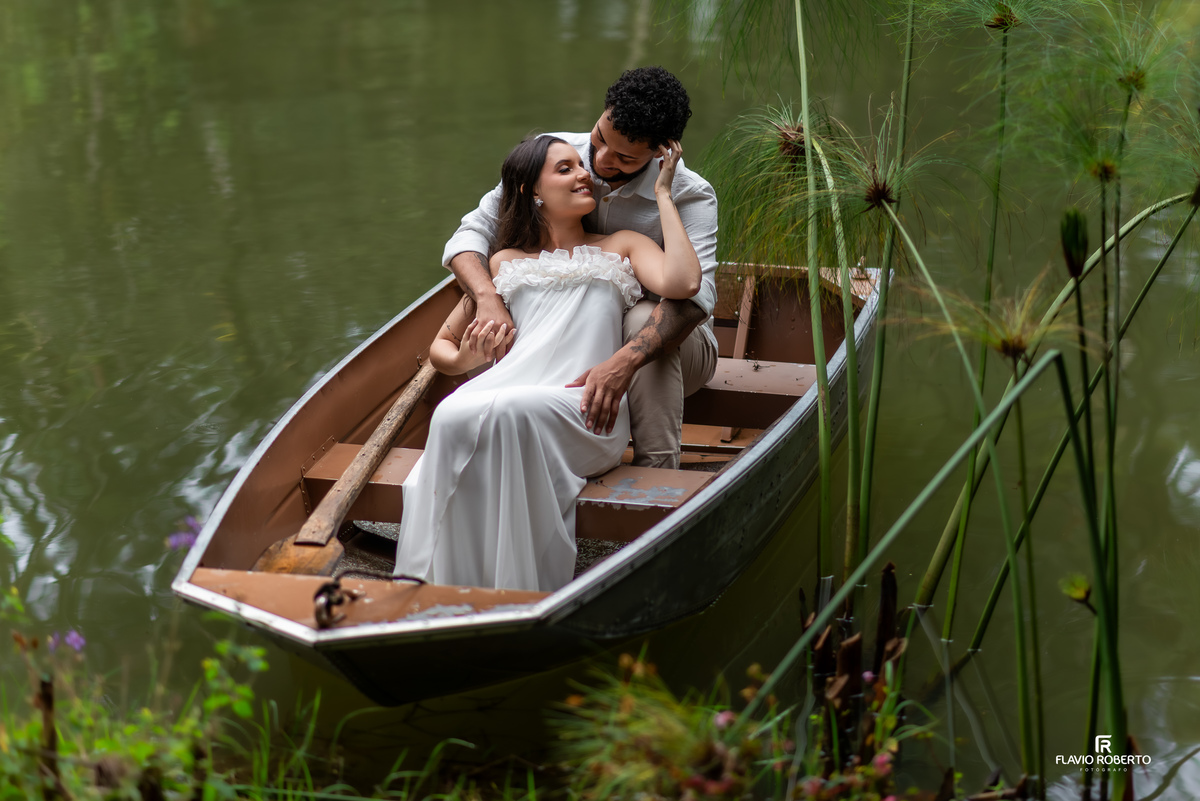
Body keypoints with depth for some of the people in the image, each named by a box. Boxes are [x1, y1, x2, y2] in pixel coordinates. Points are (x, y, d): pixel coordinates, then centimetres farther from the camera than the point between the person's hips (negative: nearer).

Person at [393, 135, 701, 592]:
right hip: (512, 387, 2)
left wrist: (663, 192, 12)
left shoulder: (622, 247, 27)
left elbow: (683, 284, 2)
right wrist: (463, 360, 8)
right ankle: (451, 597, -36)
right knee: (451, 417, -36)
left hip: (587, 410, -2)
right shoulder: (507, 262, 32)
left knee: (511, 412, -38)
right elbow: (440, 347, 35)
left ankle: (518, 595, -38)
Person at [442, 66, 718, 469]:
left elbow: (693, 293, -38)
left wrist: (624, 362, -56)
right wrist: (487, 297, -38)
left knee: (643, 317, -37)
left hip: (672, 347, -3)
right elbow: (472, 234, -13)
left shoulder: (690, 196, -21)